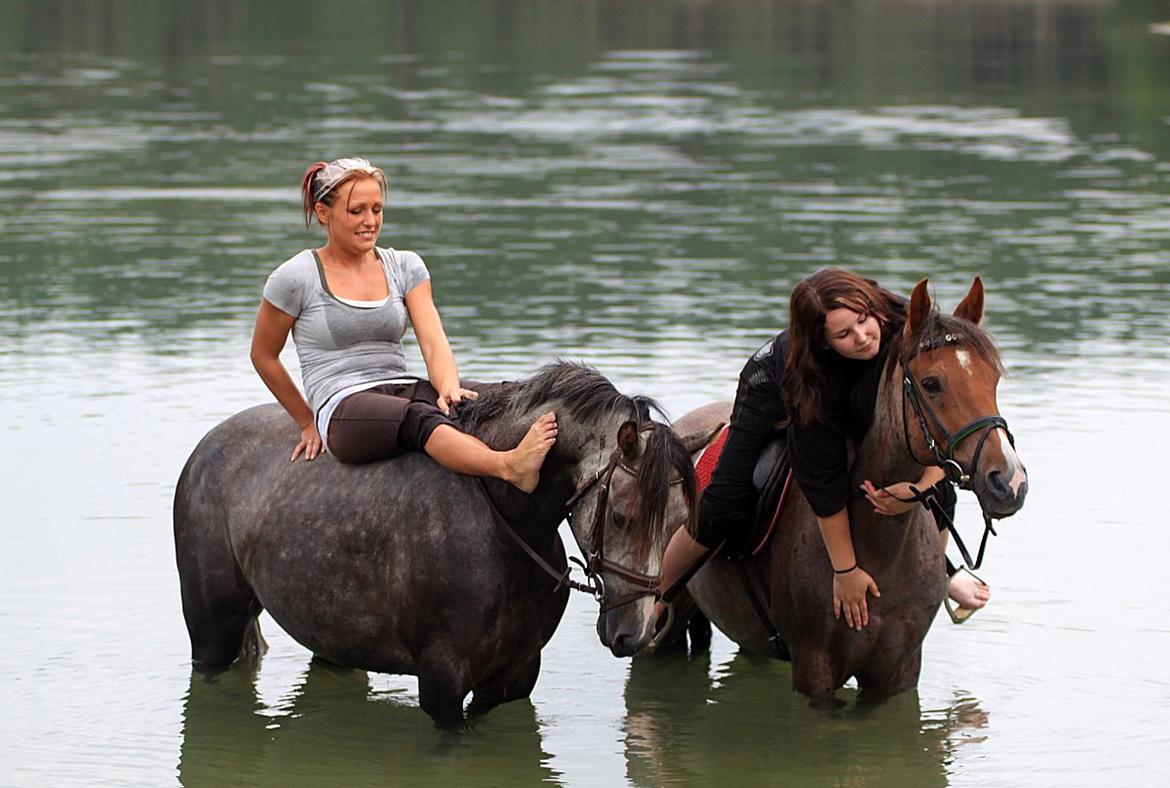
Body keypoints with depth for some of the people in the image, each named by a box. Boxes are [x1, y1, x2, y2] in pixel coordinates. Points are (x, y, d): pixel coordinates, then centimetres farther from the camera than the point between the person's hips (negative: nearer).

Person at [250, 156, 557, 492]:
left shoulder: (405, 266, 14)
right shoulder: (296, 278, 1)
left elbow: (434, 342, 1)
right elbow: (263, 356, 12)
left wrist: (450, 387, -21)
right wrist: (306, 422, 18)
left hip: (405, 391, 5)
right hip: (342, 409, -5)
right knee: (420, 418, -40)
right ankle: (510, 468, -67)